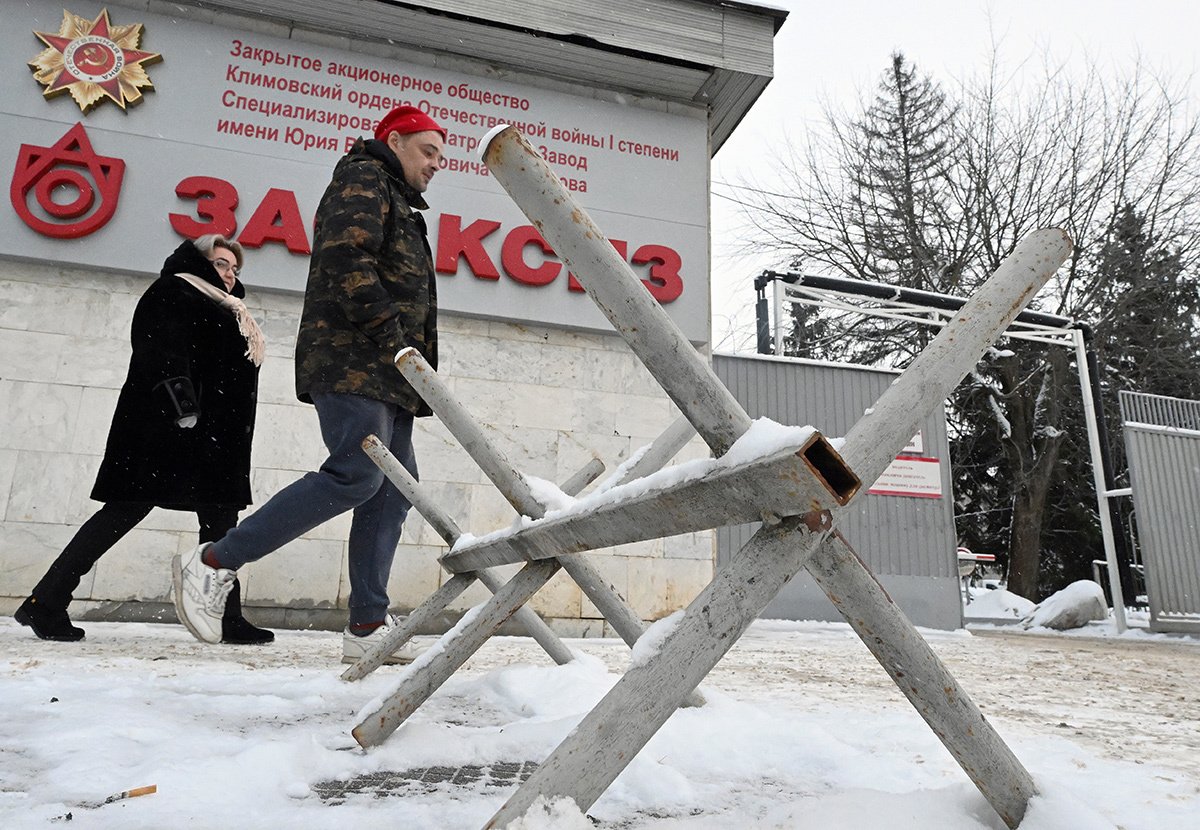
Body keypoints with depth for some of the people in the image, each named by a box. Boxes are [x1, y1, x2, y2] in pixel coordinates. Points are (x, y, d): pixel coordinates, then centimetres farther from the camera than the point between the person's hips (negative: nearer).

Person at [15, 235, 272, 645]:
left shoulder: (227, 314, 28)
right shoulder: (173, 292, 3)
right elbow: (163, 348, -15)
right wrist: (177, 390, -29)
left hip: (213, 436, 9)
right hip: (166, 426, -9)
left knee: (220, 518, 3)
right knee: (128, 508, -8)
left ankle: (228, 618, 5)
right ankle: (44, 602, 3)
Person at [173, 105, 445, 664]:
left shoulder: (399, 206, 33)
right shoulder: (364, 179, 3)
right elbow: (346, 260, -15)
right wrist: (390, 335, -18)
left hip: (384, 375, 10)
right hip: (353, 363, -10)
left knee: (394, 488, 1)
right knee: (355, 475, -20)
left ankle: (368, 626, 1)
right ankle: (215, 563, -9)